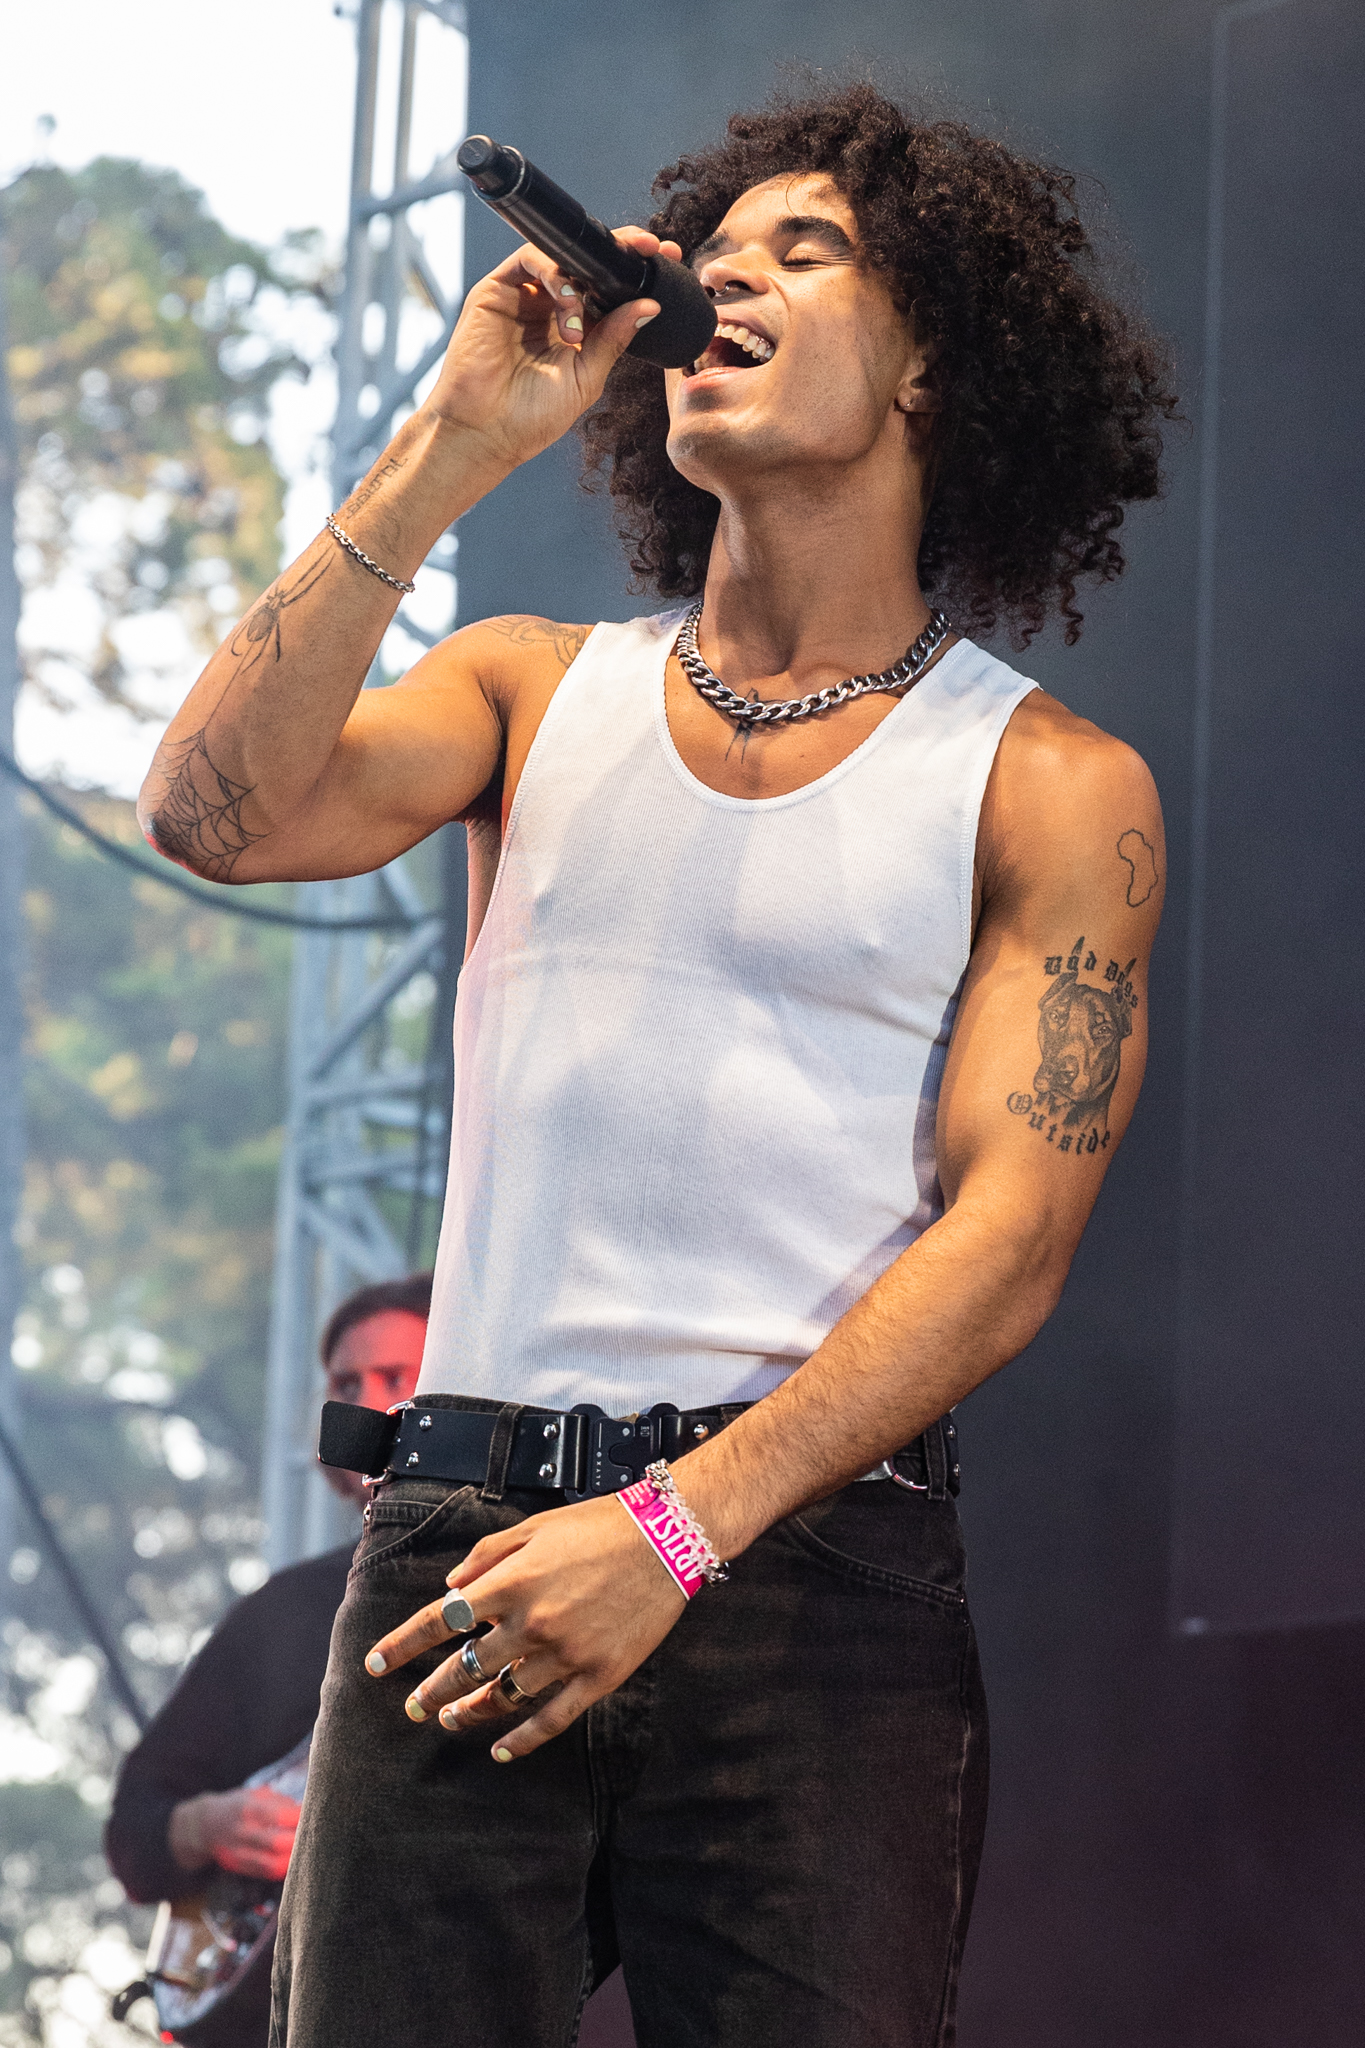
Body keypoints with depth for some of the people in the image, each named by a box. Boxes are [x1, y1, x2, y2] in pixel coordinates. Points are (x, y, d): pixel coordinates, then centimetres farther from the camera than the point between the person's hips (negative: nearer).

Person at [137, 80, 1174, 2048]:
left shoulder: (1049, 783, 6)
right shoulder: (539, 692, 15)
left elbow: (1007, 1240, -4)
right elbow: (214, 814, -2)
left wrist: (677, 1527, -14)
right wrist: (449, 451, -4)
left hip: (814, 1547, -2)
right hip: (463, 1546, 2)